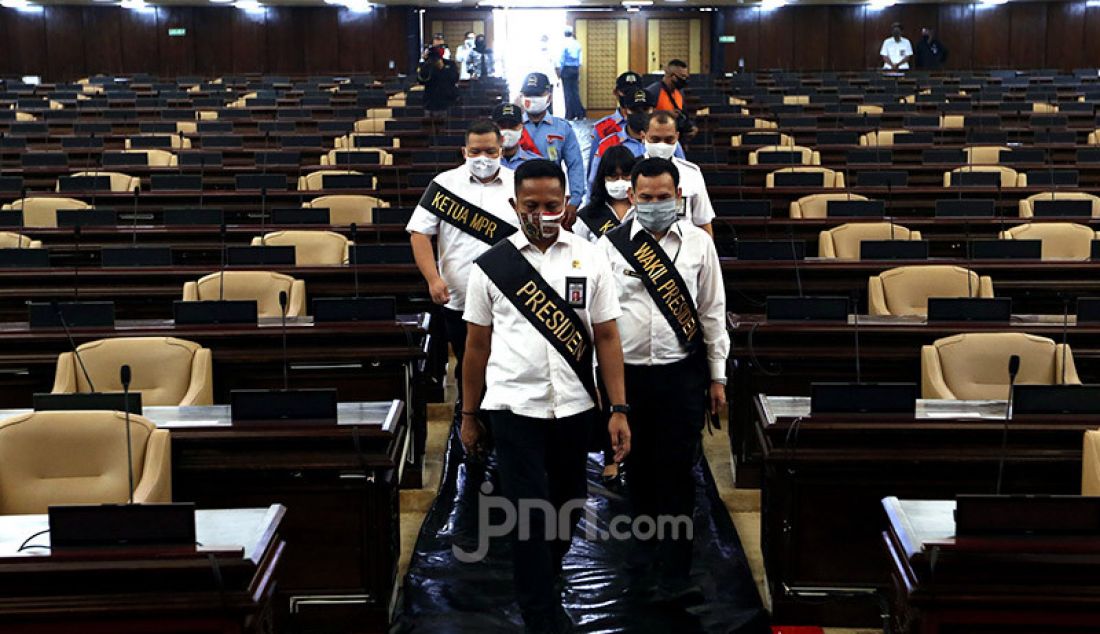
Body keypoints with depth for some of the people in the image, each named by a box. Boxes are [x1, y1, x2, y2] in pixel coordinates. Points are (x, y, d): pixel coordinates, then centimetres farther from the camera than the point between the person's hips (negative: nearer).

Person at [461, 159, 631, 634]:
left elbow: (607, 337, 3)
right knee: (531, 519, -2)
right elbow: (477, 345, 6)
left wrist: (619, 409, -3)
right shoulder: (490, 266, -1)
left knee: (567, 510, 14)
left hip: (574, 408, 2)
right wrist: (469, 415, 8)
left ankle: (542, 586, 39)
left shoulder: (590, 260, 2)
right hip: (513, 409, -2)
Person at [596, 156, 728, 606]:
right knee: (638, 464, 16)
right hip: (628, 372, 1)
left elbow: (713, 312, 5)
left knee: (678, 470, -3)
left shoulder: (698, 244, 1)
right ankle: (647, 539, 39)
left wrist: (718, 377, 6)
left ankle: (675, 576, -1)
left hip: (683, 373, -1)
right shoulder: (611, 245, -1)